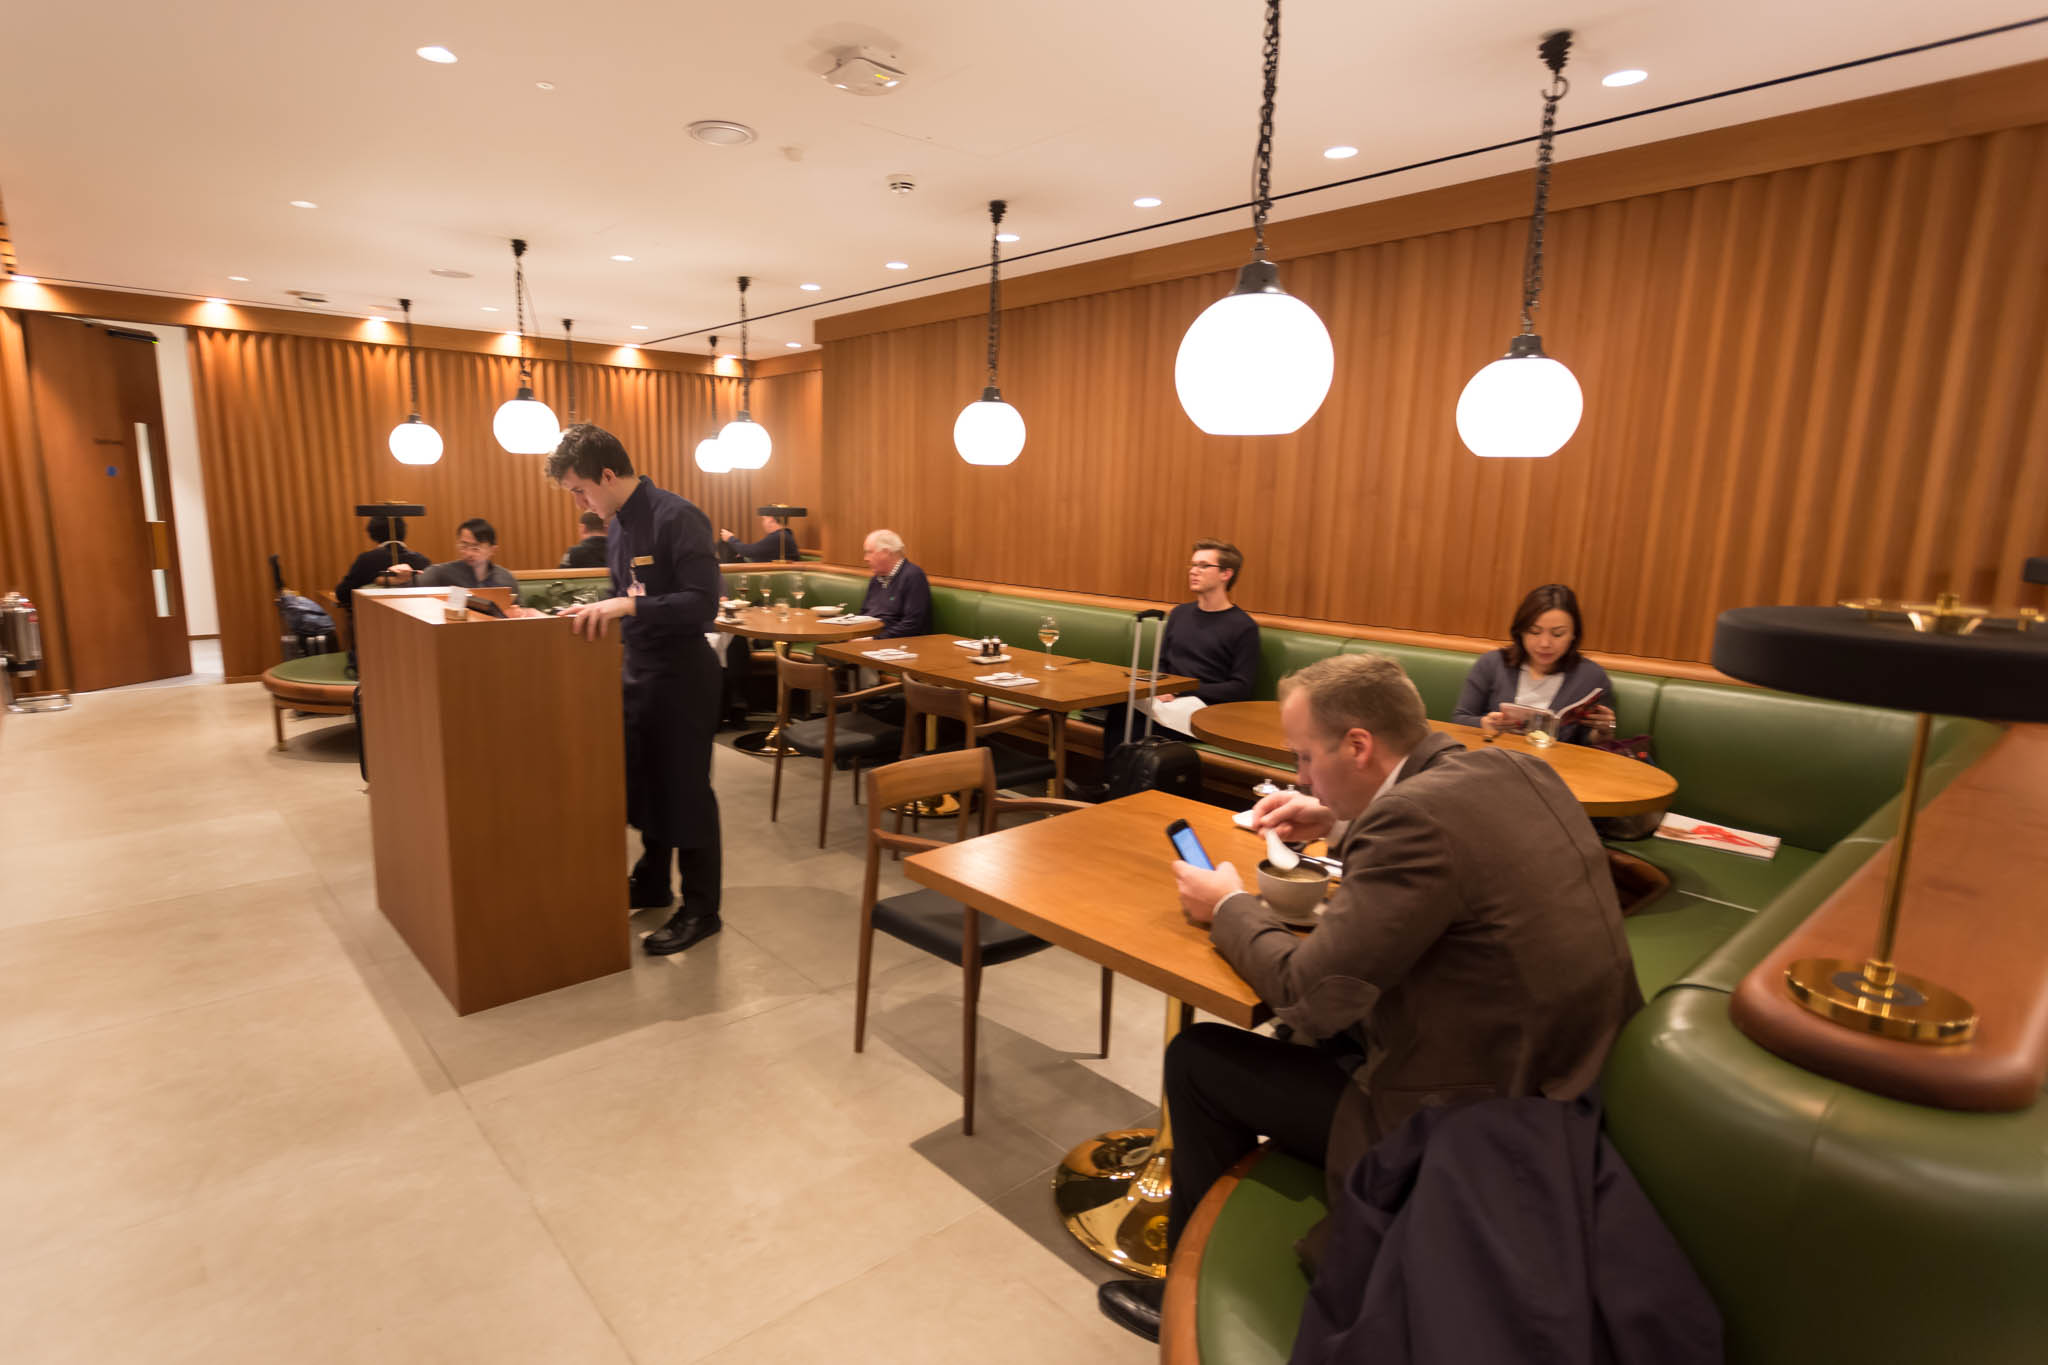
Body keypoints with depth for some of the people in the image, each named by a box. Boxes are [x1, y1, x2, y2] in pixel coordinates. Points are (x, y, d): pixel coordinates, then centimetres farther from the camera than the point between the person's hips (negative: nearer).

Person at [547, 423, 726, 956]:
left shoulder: (677, 518, -19)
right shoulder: (619, 527, 9)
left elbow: (703, 604, -27)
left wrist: (628, 606, -34)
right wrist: (595, 611, 5)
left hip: (681, 679, -8)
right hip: (639, 673, 9)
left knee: (685, 792, 1)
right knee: (644, 785, 18)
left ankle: (701, 909, 16)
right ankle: (651, 883, 37)